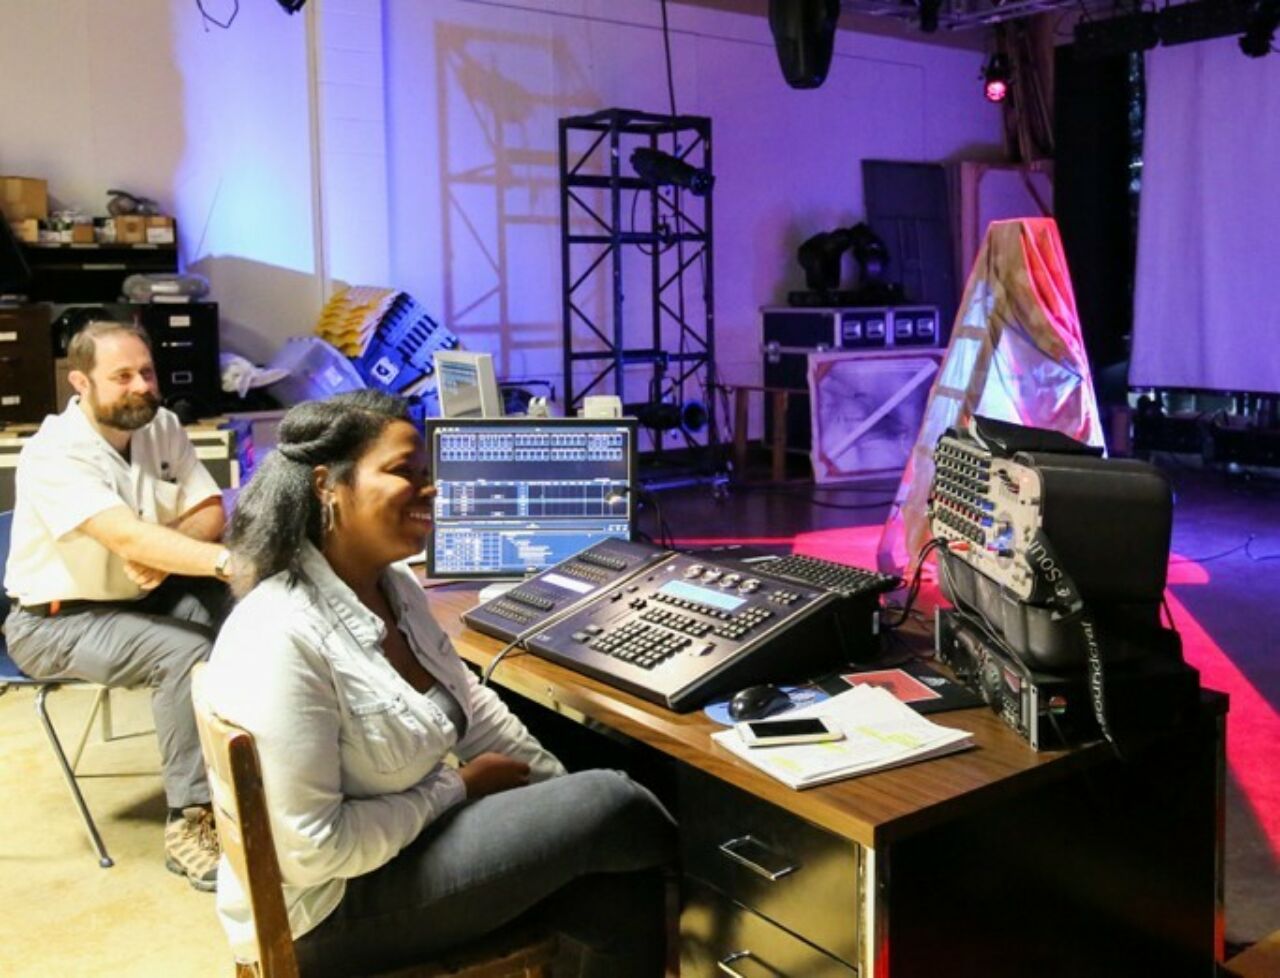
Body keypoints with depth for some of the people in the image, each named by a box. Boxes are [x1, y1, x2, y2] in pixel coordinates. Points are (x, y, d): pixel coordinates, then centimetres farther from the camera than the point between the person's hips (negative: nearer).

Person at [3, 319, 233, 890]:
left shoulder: (161, 426, -3)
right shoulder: (53, 454, -24)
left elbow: (210, 513, -4)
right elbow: (127, 538, -38)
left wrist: (161, 554, -26)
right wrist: (230, 560, -51)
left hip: (140, 599, 7)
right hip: (55, 622, -6)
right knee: (186, 653, -31)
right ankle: (188, 826, -22)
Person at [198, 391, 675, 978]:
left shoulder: (396, 587, 0)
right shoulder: (280, 640, -28)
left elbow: (473, 709, 10)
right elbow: (311, 848, -27)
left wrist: (568, 805, 3)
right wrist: (460, 788, -16)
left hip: (412, 835, 8)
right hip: (331, 906, -8)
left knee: (624, 900, -7)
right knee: (613, 805, -14)